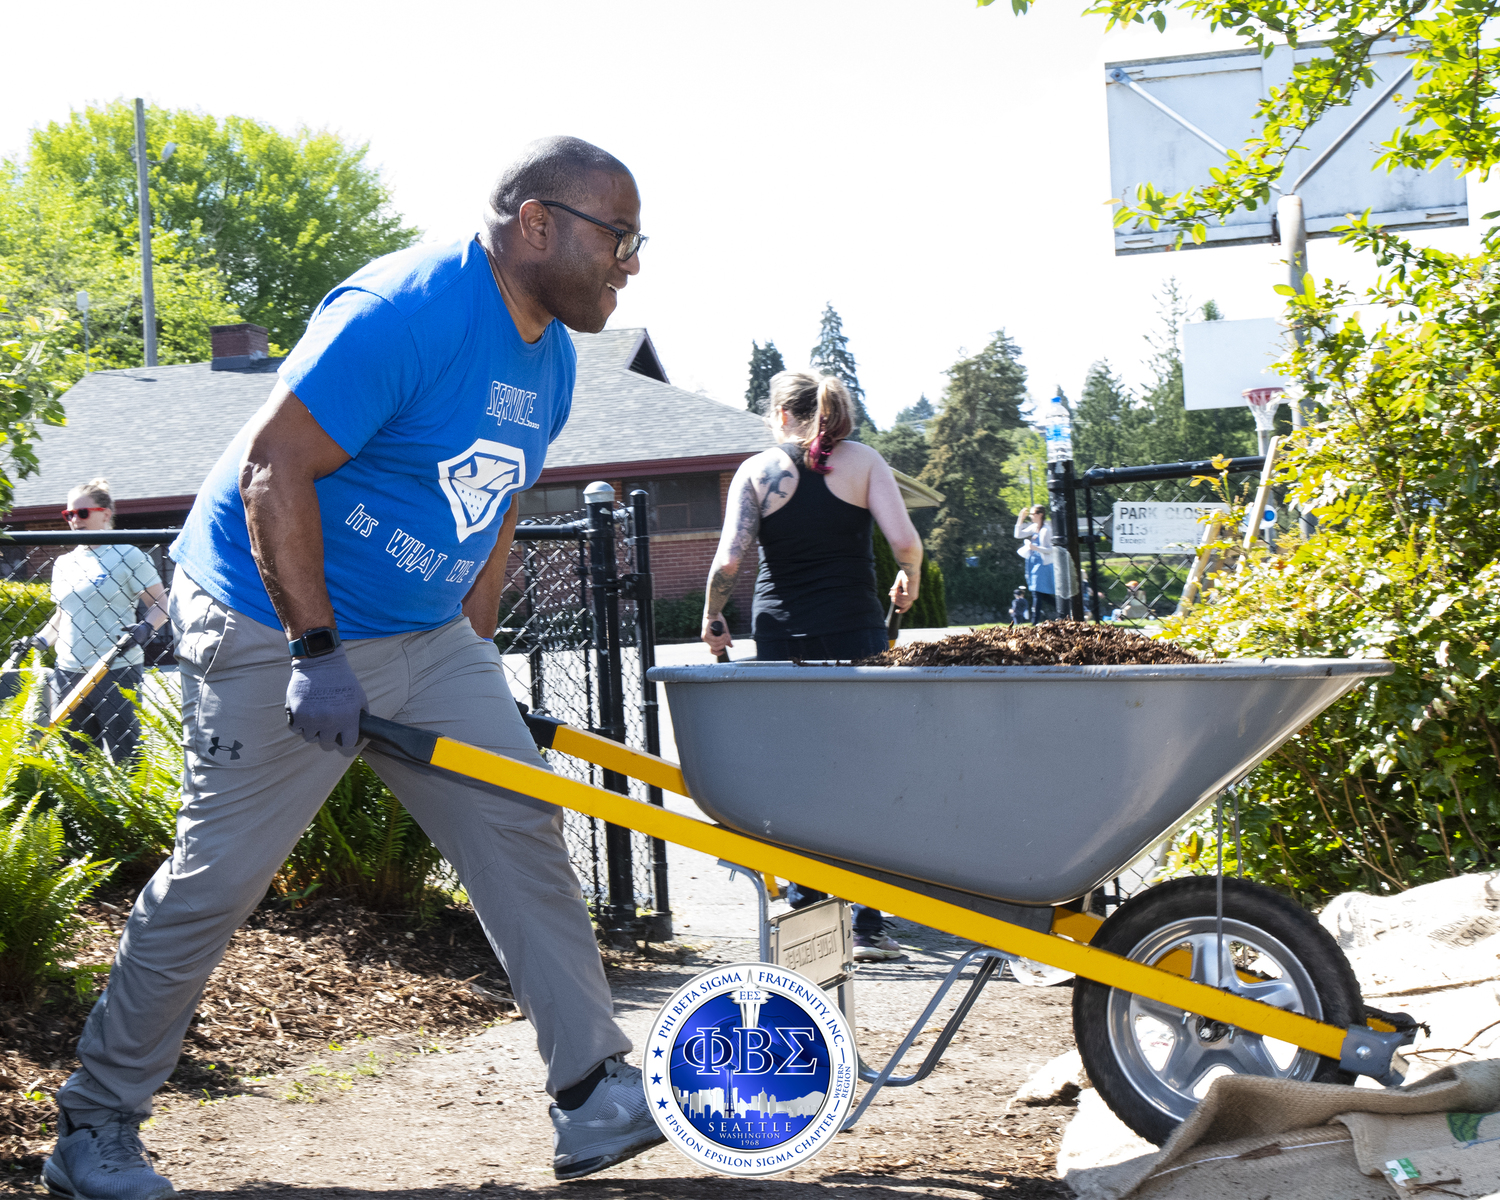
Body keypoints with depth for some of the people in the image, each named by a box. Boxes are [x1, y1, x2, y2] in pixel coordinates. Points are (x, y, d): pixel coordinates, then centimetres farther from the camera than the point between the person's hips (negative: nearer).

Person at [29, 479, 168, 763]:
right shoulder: (63, 564, 16)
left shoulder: (128, 556, -2)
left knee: (124, 758, -8)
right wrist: (38, 644, 11)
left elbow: (161, 605, -3)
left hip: (117, 674, -6)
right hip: (68, 675, 6)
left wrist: (145, 628, -22)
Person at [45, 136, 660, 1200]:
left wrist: (474, 662, 16)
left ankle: (597, 1099, 7)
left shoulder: (549, 357, 6)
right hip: (277, 629, -8)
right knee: (216, 879, -3)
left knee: (521, 834, 1)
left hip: (427, 638, 8)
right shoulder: (405, 313, -23)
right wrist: (317, 652, -26)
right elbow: (274, 467, -25)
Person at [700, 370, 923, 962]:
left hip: (781, 636, 1)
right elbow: (906, 542, -6)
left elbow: (729, 559, -6)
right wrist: (909, 580, 15)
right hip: (855, 632, 0)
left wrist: (712, 616, 11)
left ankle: (804, 915, 9)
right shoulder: (861, 461, 2)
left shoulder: (757, 471, 2)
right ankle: (868, 924, 3)